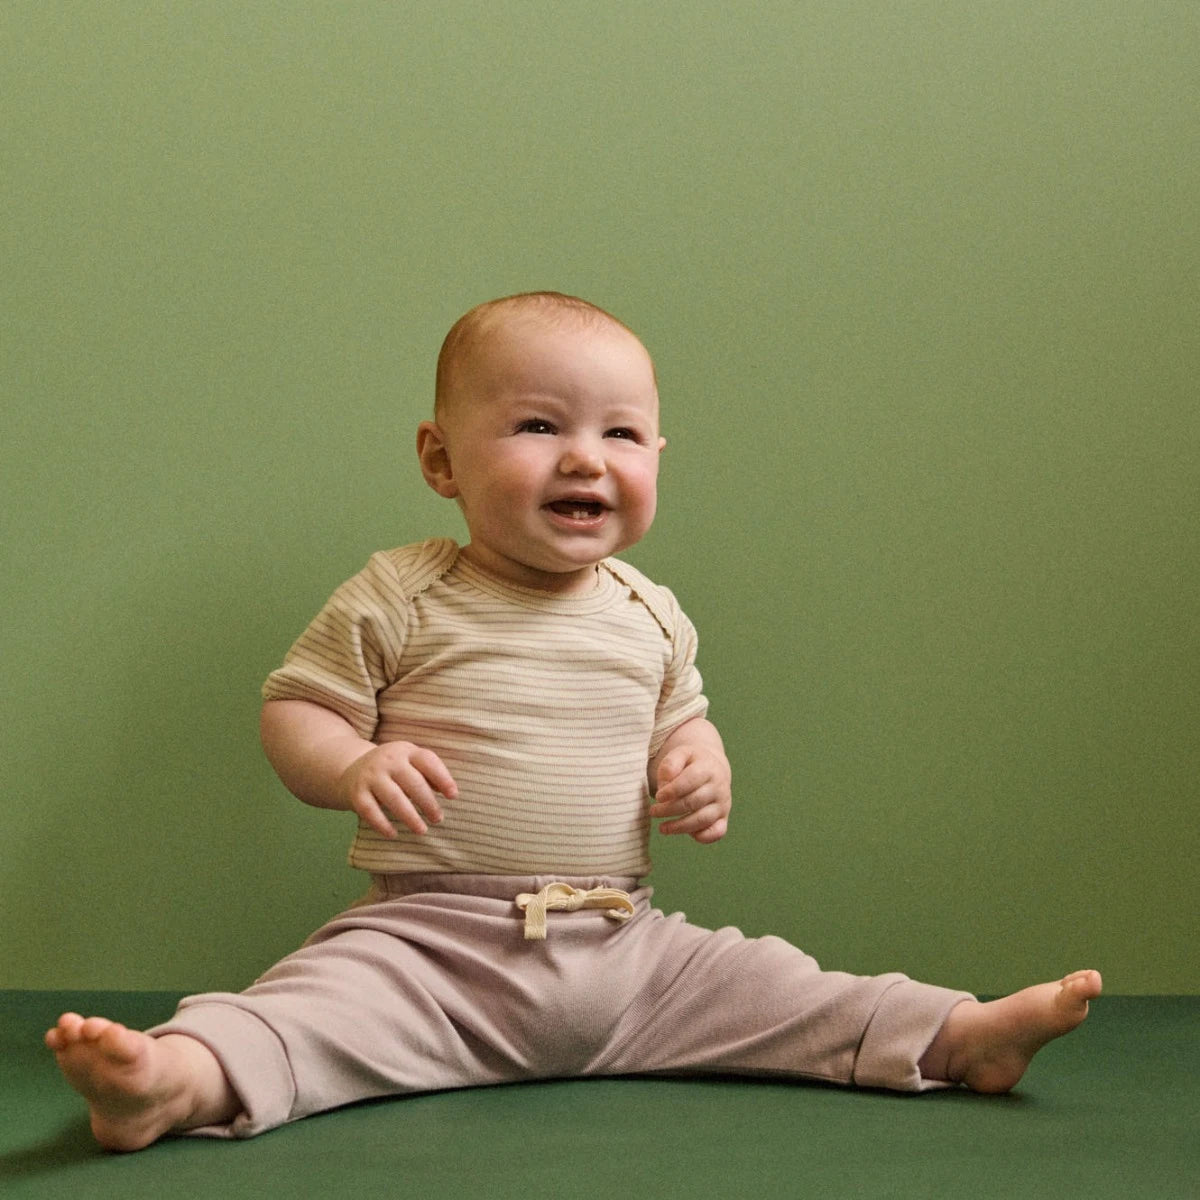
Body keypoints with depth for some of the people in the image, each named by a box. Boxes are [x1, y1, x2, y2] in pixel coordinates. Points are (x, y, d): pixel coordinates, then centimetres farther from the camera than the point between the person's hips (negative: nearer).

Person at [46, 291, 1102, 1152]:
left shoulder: (650, 617, 11)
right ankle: (176, 1080, -49)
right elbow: (294, 708, 0)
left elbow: (683, 719, 25)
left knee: (763, 985, -3)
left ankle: (955, 1038, 2)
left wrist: (700, 768, 1)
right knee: (328, 996, -30)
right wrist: (354, 768, -22)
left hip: (623, 947, 5)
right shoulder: (400, 599, -3)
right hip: (432, 938, -5)